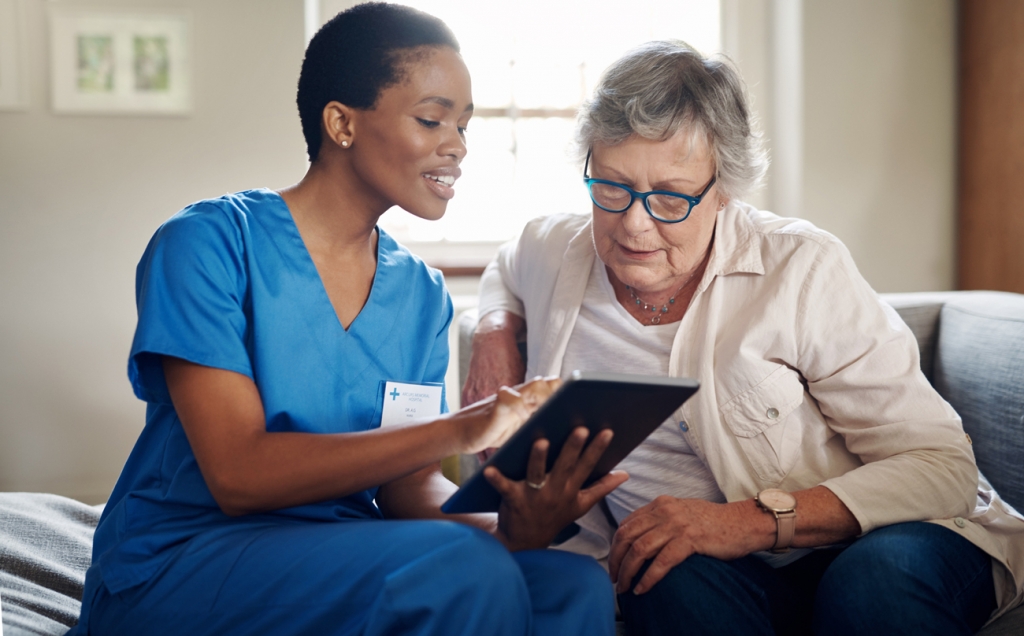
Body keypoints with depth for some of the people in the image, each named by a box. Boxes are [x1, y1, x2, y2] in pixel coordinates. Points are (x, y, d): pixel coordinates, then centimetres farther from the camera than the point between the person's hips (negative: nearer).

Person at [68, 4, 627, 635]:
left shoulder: (422, 294, 8)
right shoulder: (210, 242, -10)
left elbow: (408, 486, 2)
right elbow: (238, 475, -19)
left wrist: (510, 526, -21)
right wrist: (459, 430, -25)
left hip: (347, 569, 5)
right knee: (464, 573, -29)